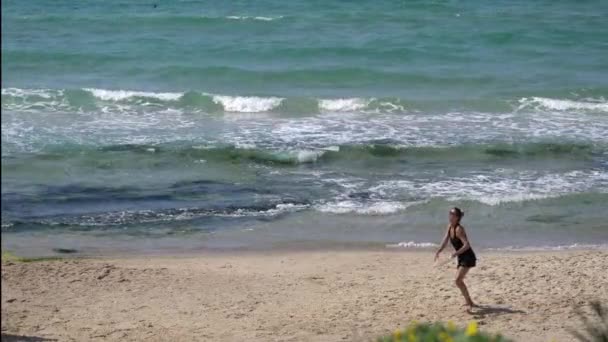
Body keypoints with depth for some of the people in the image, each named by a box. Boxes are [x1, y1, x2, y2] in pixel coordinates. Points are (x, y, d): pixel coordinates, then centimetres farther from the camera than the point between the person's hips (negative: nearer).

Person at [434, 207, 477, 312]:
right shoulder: (449, 227, 4)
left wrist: (456, 253, -38)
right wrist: (438, 251, -9)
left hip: (468, 257, -10)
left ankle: (469, 304, -16)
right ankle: (470, 302, 33)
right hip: (461, 258, 10)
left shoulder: (459, 229, -22)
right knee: (459, 281, 18)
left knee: (458, 280, -19)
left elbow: (467, 245, -29)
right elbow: (445, 241, 5)